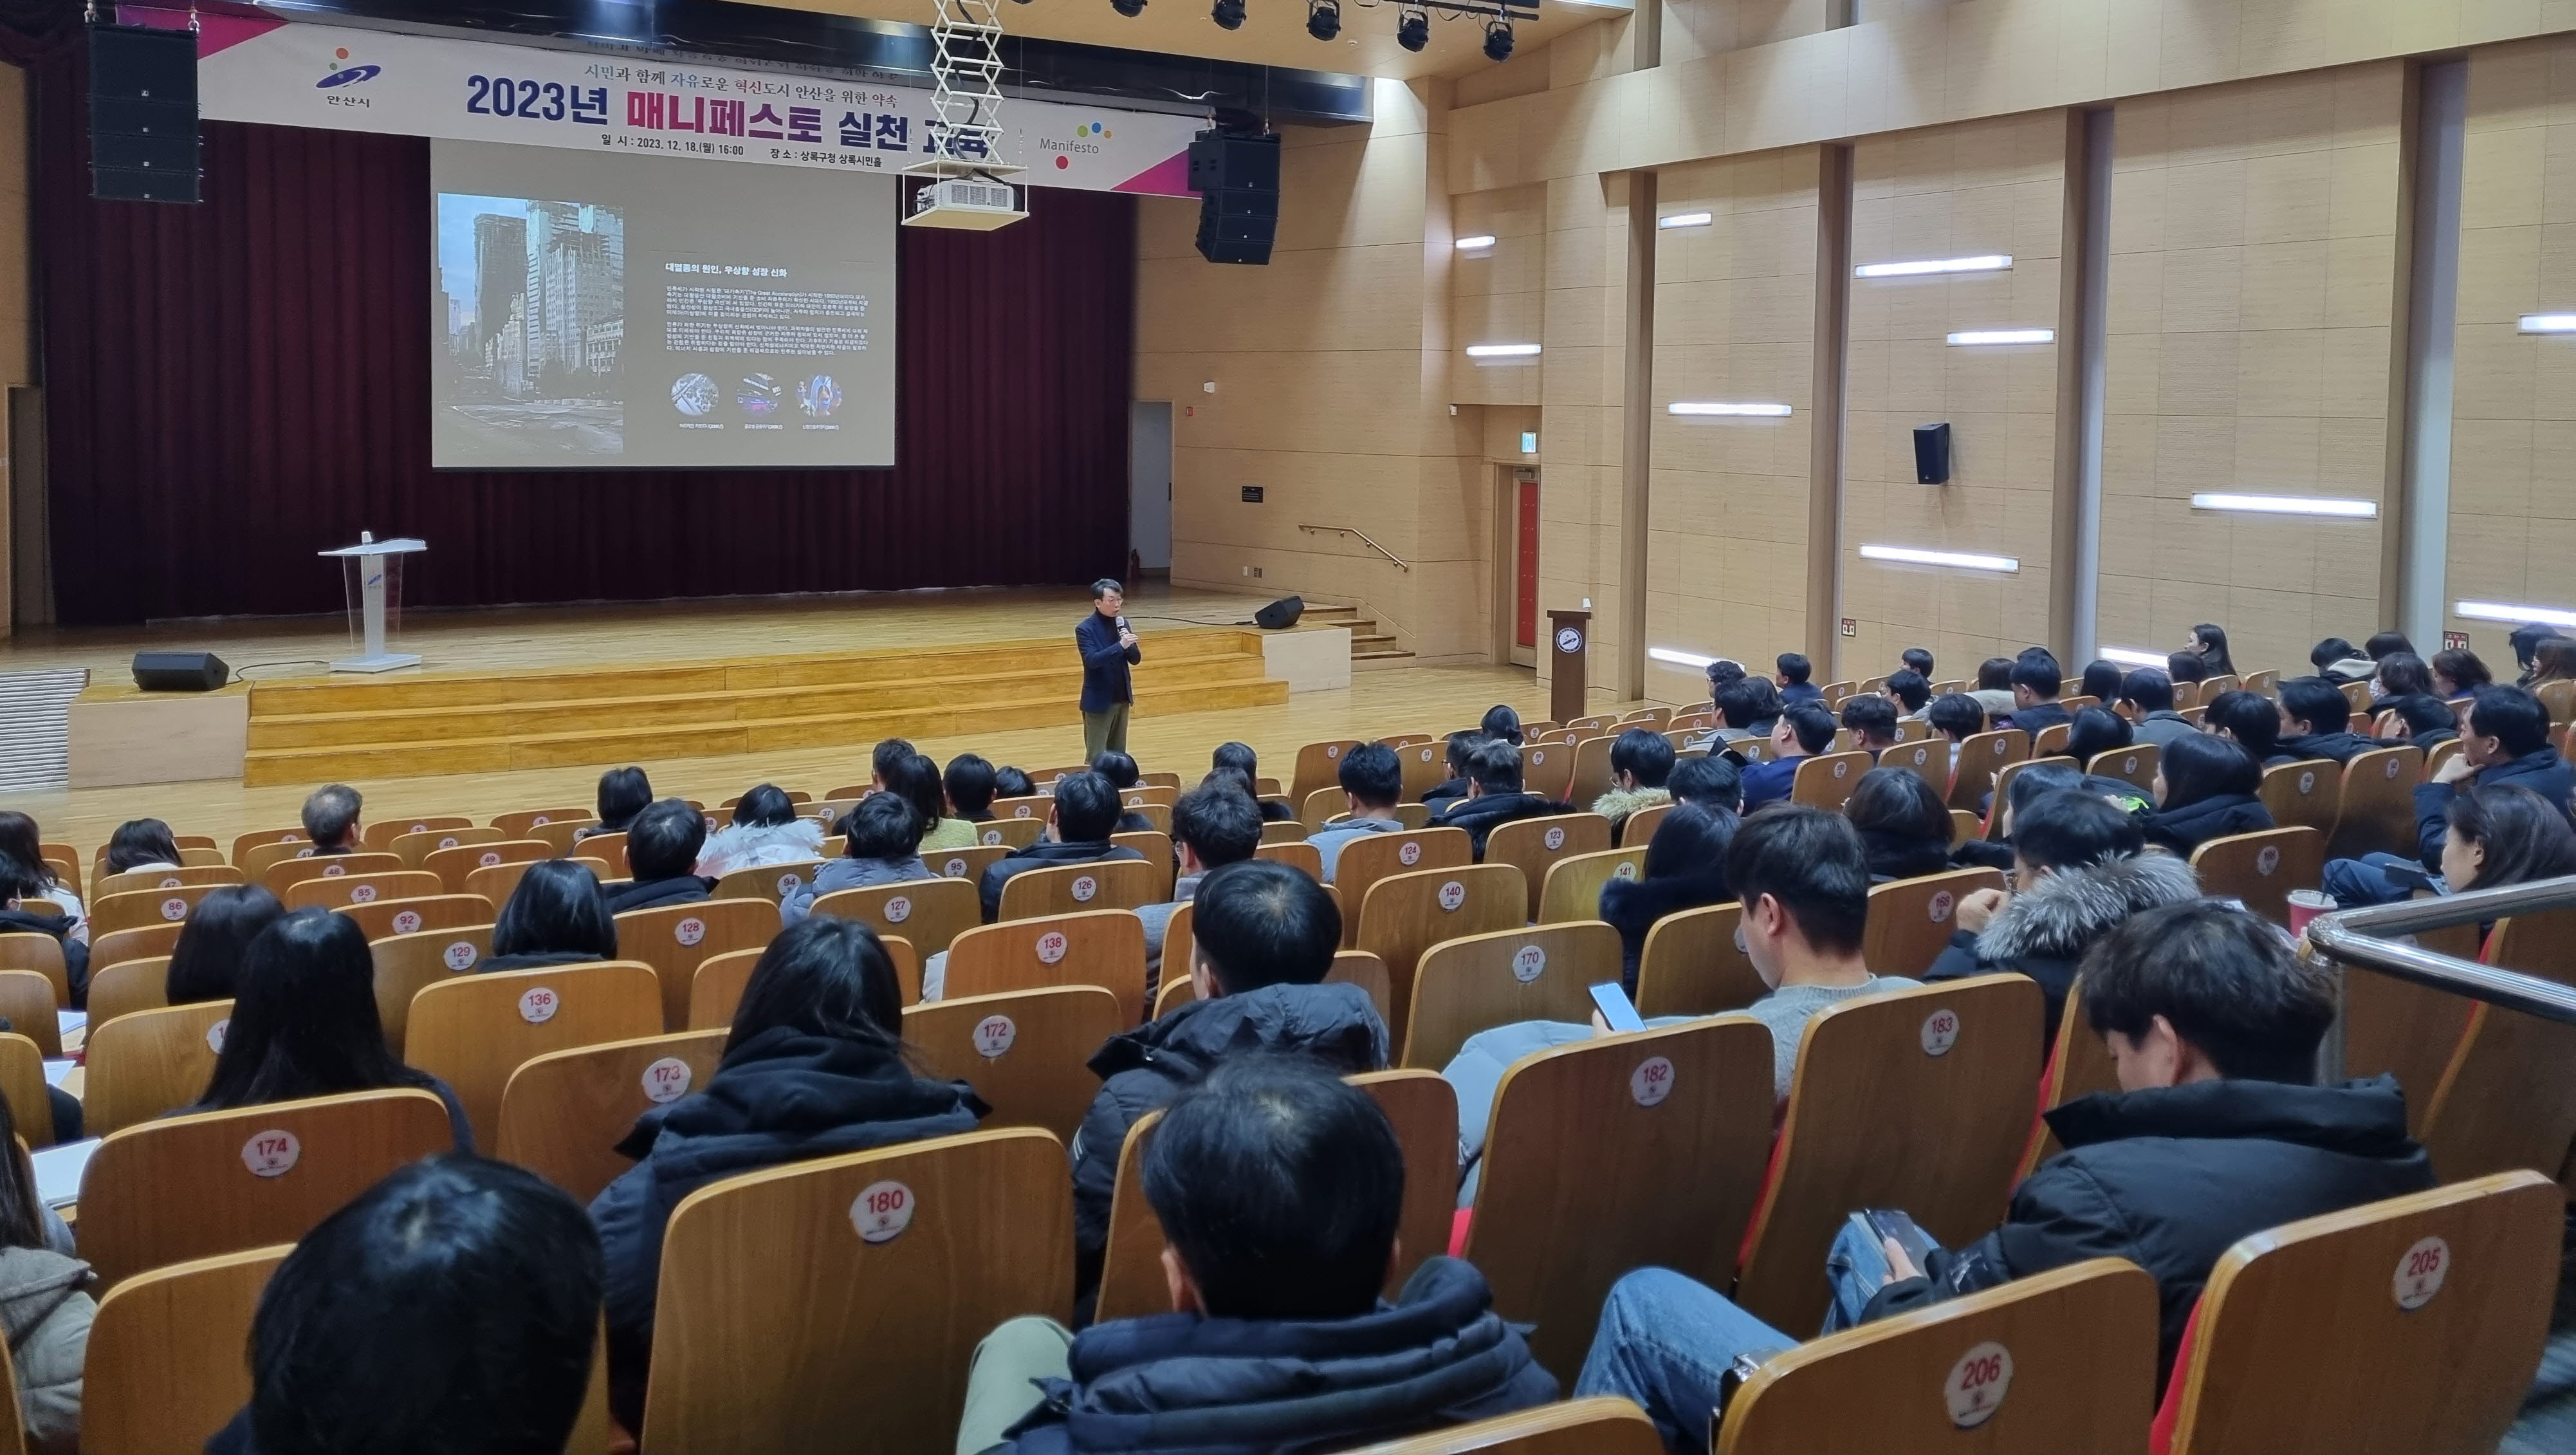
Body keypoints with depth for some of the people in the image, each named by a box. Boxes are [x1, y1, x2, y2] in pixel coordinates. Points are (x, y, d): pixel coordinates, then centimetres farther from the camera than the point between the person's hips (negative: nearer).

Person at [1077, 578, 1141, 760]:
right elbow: (1092, 660, -26)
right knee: (1096, 757, -1)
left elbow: (1135, 659, 6)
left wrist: (1129, 645, -15)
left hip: (1122, 699, 6)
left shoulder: (1122, 623, 5)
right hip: (1099, 701, -6)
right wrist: (1120, 646, -35)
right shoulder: (1085, 629, -13)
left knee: (1119, 755, 12)